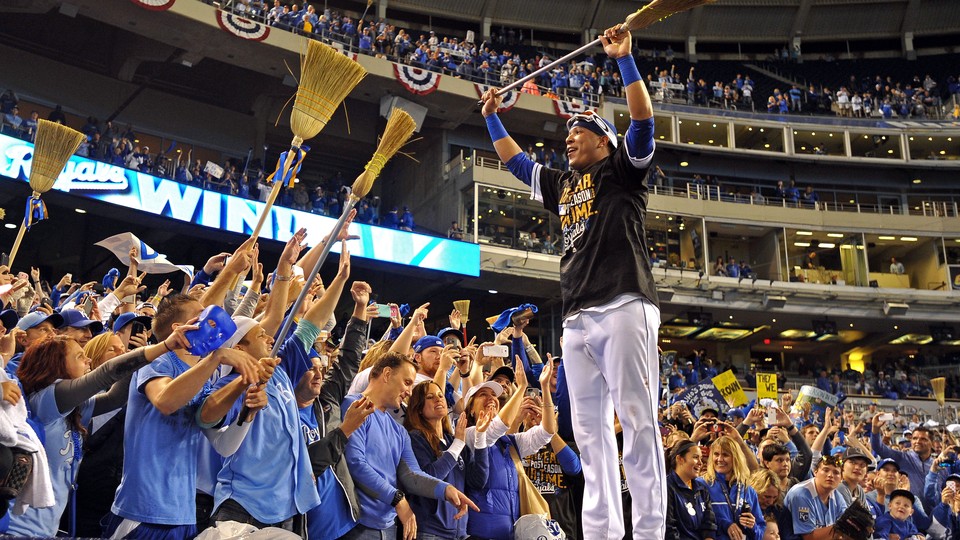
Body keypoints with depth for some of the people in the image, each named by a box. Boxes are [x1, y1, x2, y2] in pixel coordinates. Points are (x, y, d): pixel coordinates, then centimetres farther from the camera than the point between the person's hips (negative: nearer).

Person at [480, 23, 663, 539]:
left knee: (636, 420, -12)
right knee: (589, 429, 4)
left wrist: (624, 59, -9)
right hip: (576, 317, 7)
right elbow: (515, 161, 40)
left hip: (624, 306, -7)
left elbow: (642, 121, -6)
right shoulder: (561, 185, 27)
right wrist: (492, 117, 43)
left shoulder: (622, 168, 10)